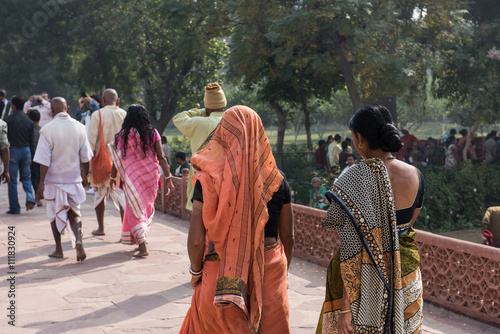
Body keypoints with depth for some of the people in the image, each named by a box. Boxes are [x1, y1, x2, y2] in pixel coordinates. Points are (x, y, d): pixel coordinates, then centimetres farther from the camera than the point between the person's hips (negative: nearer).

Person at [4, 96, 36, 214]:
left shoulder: (8, 119, -8)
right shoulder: (29, 121, 4)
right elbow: (32, 141, 8)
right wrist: (31, 155, 16)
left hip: (13, 151, -4)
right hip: (26, 151, 4)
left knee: (12, 180, 4)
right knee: (26, 177, 17)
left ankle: (14, 208, 6)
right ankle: (30, 198, -8)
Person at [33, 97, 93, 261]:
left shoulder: (47, 130, -13)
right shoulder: (79, 128, -2)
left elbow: (44, 161, -14)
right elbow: (85, 157, 4)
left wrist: (41, 184, -8)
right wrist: (85, 175, 19)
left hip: (54, 178, -2)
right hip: (74, 177, 2)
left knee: (55, 214, 13)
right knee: (74, 212, 12)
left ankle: (59, 249, 20)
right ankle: (78, 240, -13)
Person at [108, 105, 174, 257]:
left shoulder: (123, 134, -4)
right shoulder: (152, 133, -1)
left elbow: (117, 159, -1)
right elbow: (161, 157, -4)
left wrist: (113, 177, 11)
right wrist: (168, 177, -1)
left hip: (133, 176, -2)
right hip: (151, 175, 2)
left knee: (135, 210, 1)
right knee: (147, 207, 19)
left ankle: (143, 246, -11)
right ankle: (141, 237, 30)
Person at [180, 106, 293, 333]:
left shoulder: (208, 179, -13)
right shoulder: (276, 180, -5)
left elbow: (196, 240, -13)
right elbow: (287, 237, 3)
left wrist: (196, 271, 6)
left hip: (222, 277, -2)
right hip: (270, 272, 2)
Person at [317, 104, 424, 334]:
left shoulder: (355, 180, -20)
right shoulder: (414, 175, -4)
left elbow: (352, 247, -21)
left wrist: (346, 307, -17)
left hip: (366, 282, -5)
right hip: (406, 275, 5)